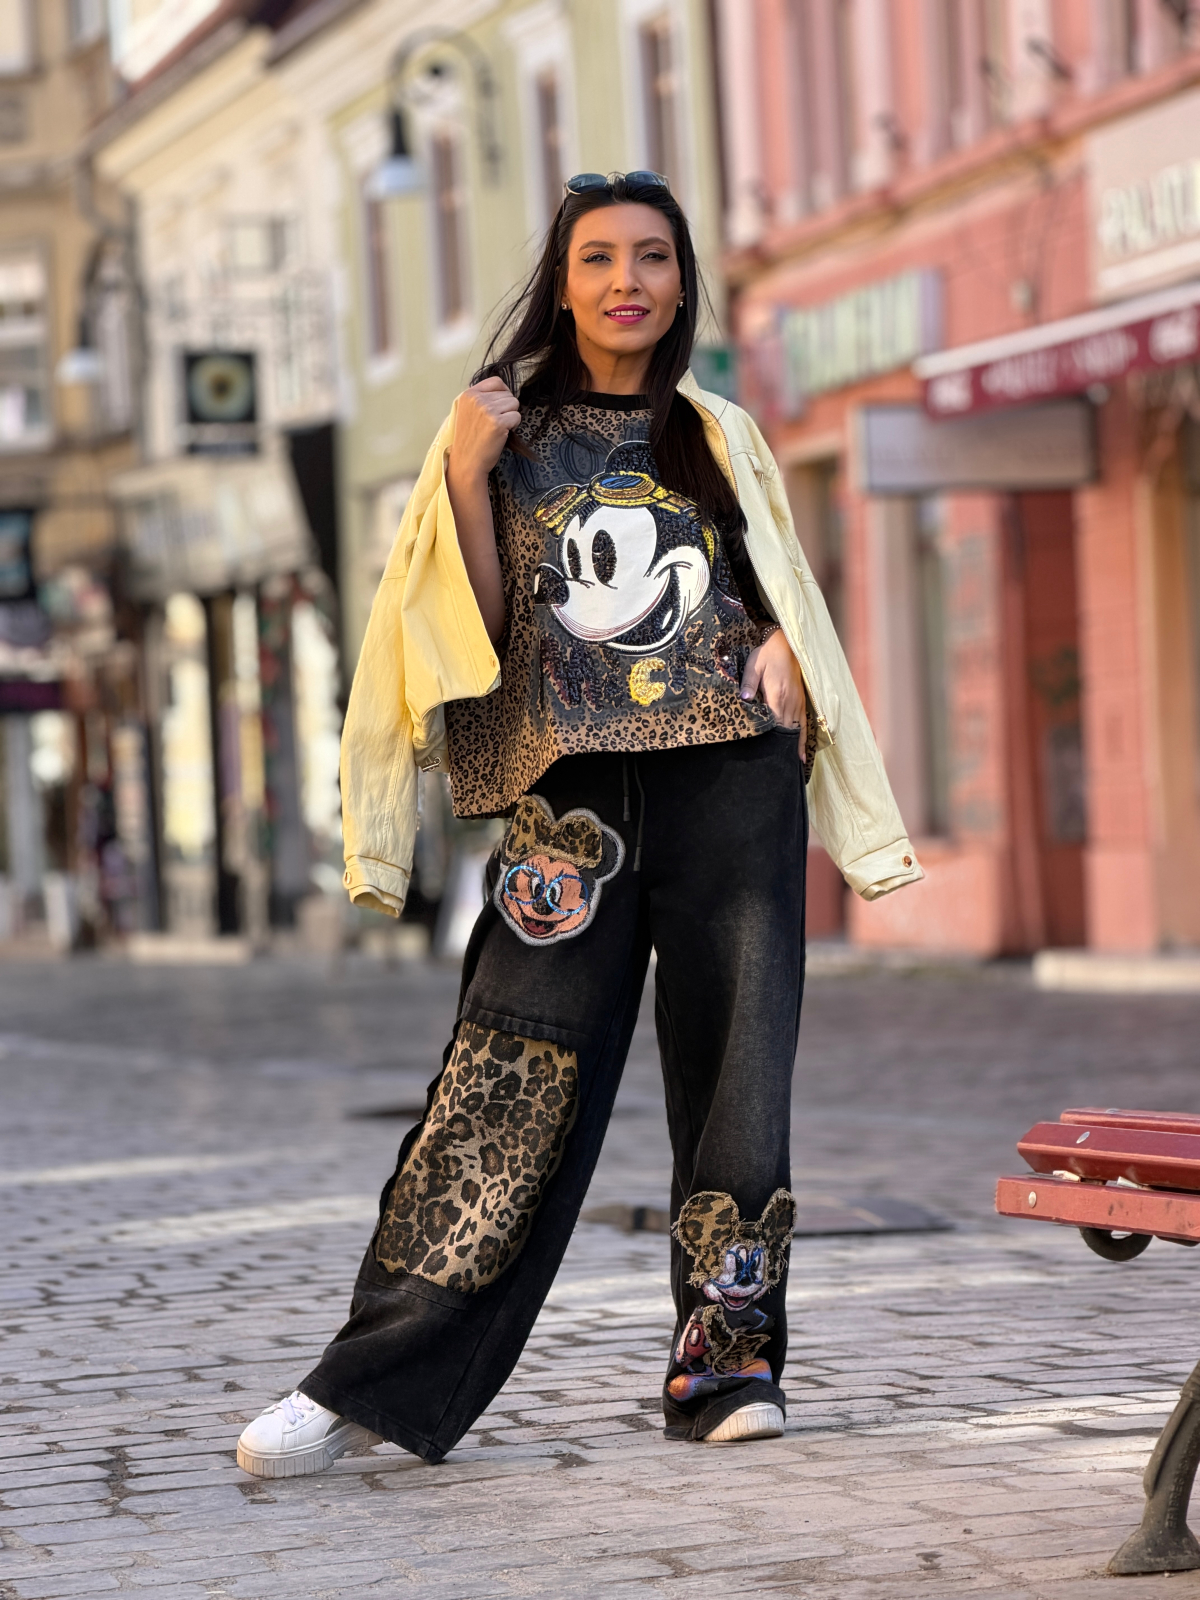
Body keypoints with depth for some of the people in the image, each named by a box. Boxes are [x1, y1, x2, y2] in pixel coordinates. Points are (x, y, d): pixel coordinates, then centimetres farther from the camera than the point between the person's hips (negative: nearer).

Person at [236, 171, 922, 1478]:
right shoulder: (505, 429, 10)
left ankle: (725, 1360, 7)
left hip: (729, 782, 2)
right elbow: (481, 626, 2)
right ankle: (376, 1383, -8)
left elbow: (780, 600, 22)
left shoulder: (719, 439, 16)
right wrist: (466, 477, -10)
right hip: (574, 797, -2)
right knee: (511, 1085, -10)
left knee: (733, 1076, -2)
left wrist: (783, 651, 0)